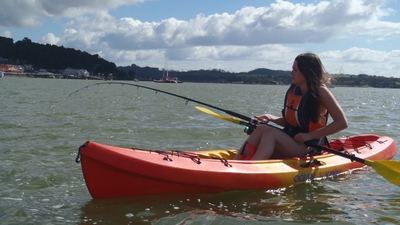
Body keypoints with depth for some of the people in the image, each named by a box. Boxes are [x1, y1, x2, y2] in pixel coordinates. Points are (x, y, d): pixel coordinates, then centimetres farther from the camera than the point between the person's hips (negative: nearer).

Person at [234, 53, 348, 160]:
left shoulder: (320, 92, -9)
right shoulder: (292, 90, 9)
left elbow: (342, 123, -13)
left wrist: (309, 135, -17)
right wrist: (271, 118, -3)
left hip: (308, 147, -6)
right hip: (289, 141, 6)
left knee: (270, 132, -28)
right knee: (261, 129, -20)